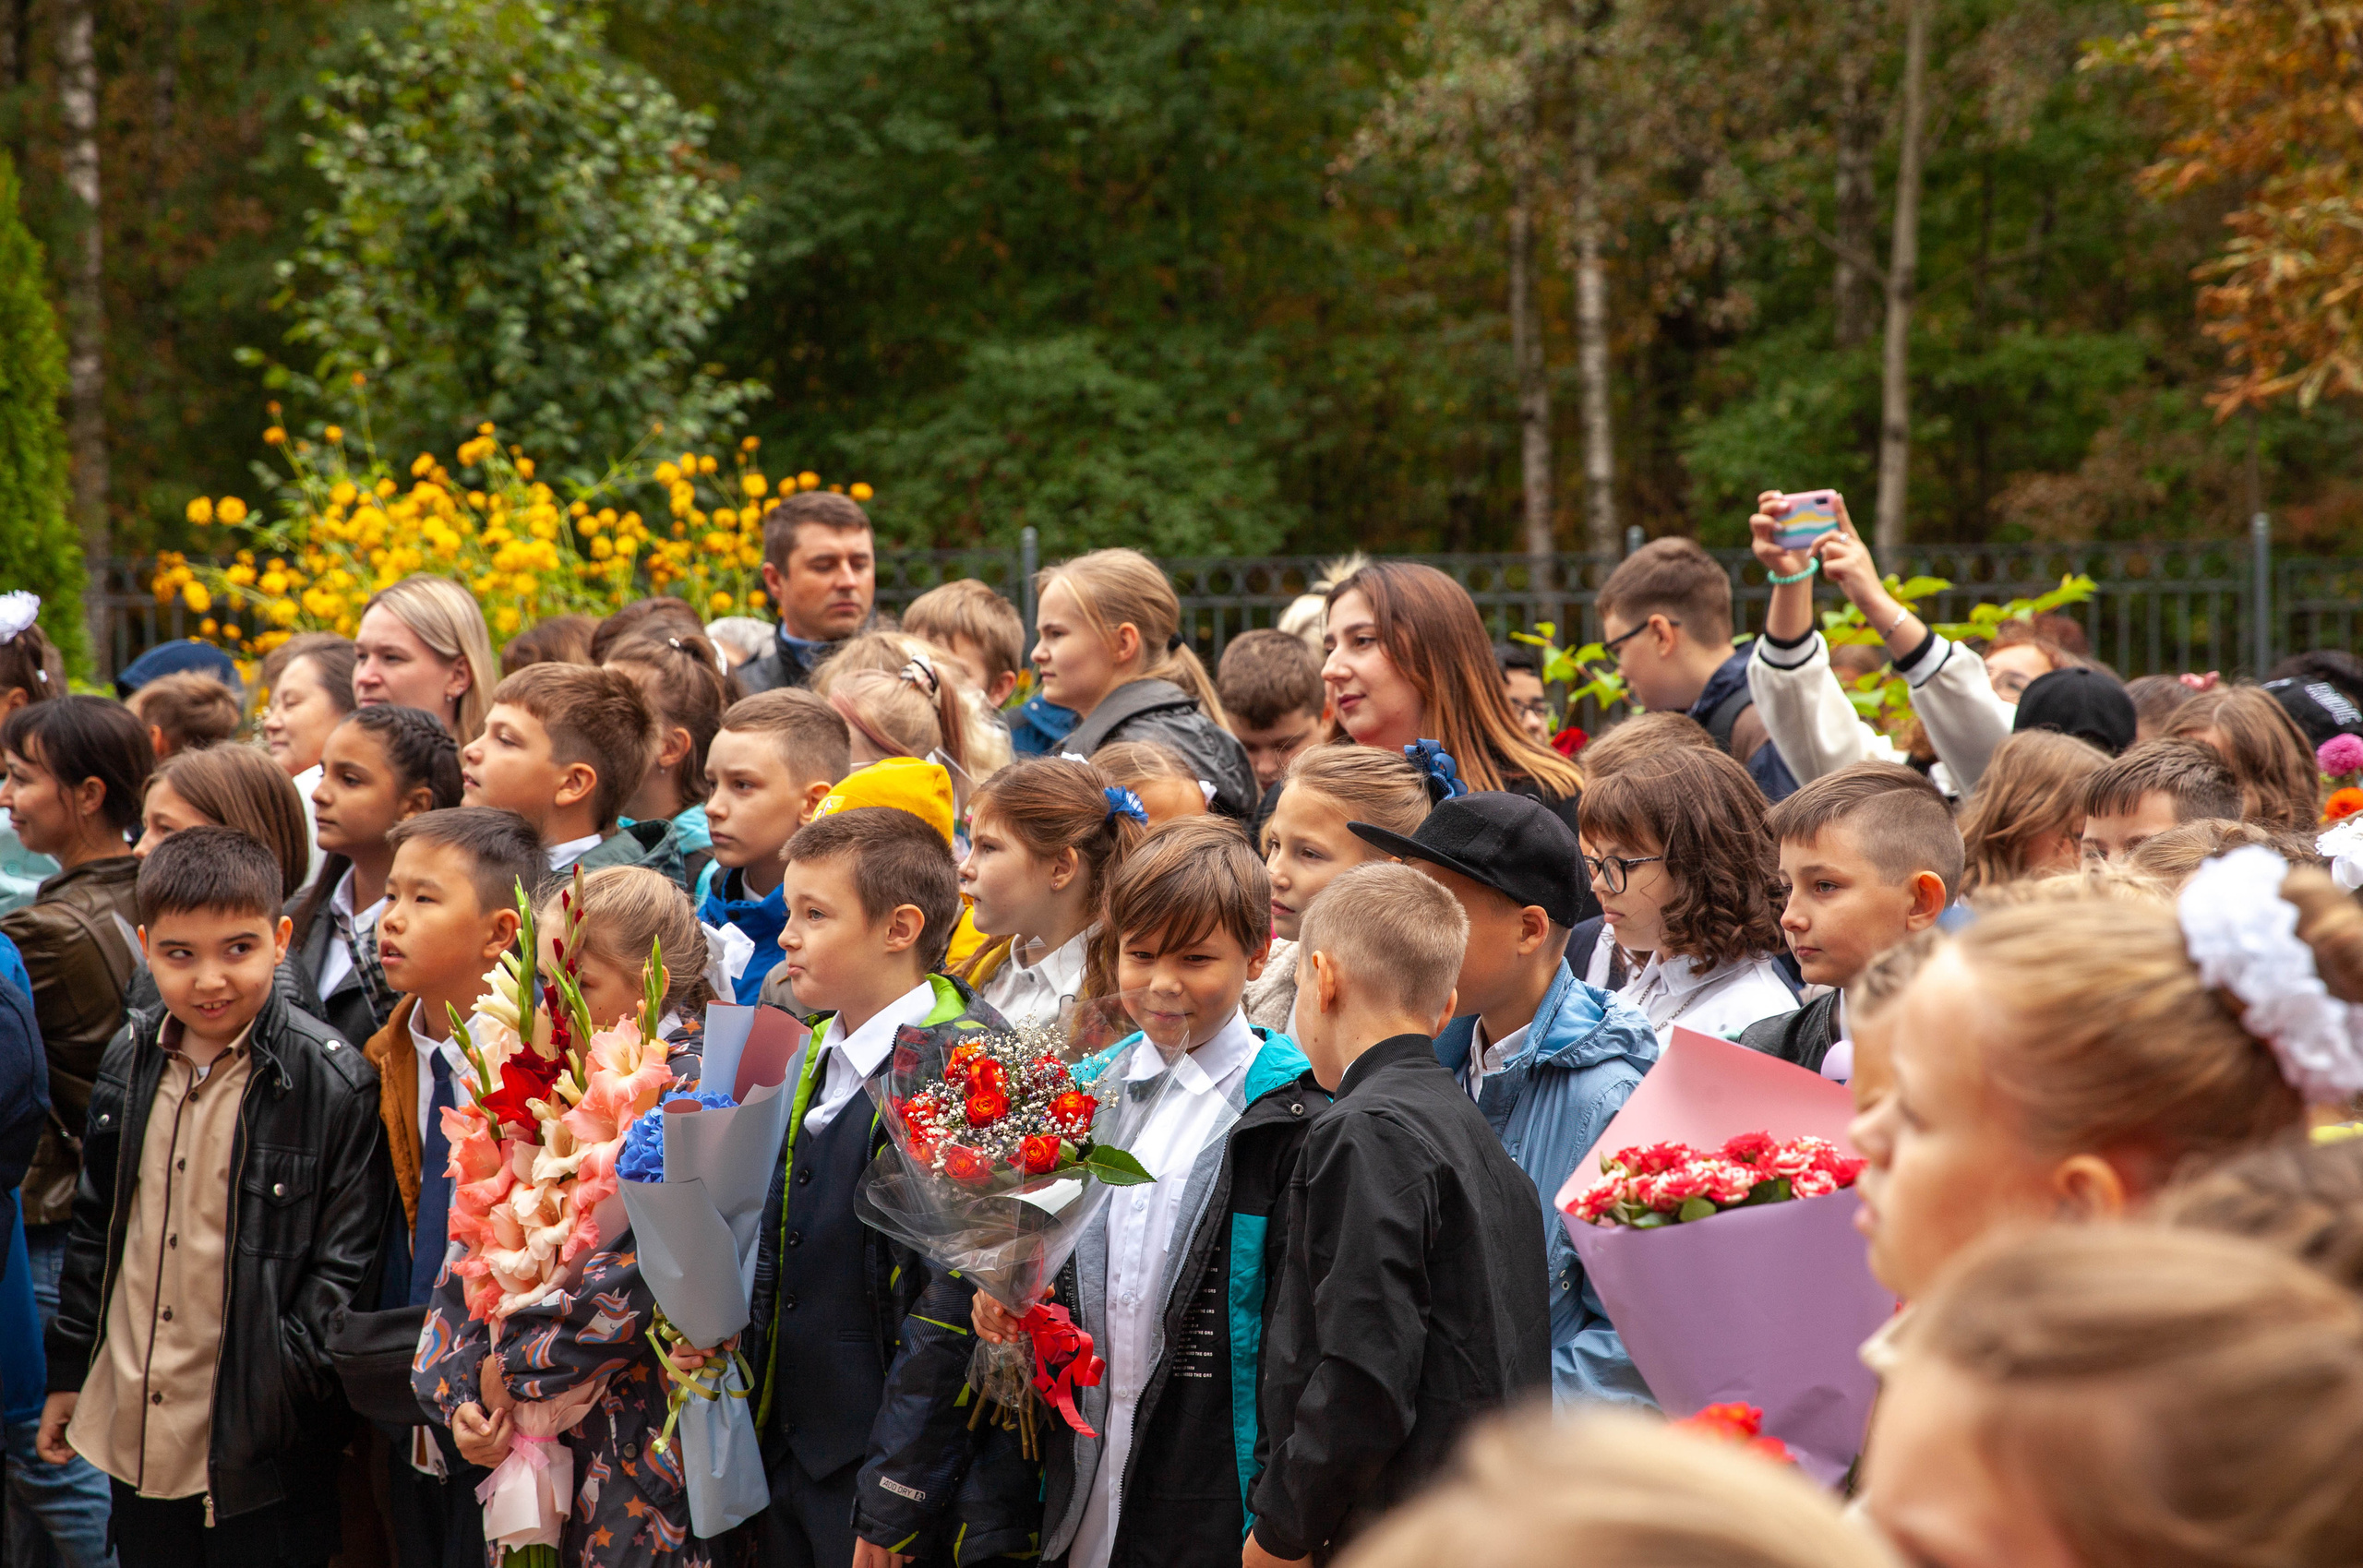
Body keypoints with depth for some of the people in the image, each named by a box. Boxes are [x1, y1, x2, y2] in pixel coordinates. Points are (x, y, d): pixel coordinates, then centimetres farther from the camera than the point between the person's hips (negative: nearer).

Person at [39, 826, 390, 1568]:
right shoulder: (131, 1060, 5)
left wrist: (281, 1389, -16)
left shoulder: (335, 1083, -13)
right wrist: (69, 1370, 17)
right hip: (134, 1431, 5)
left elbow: (344, 1268, -11)